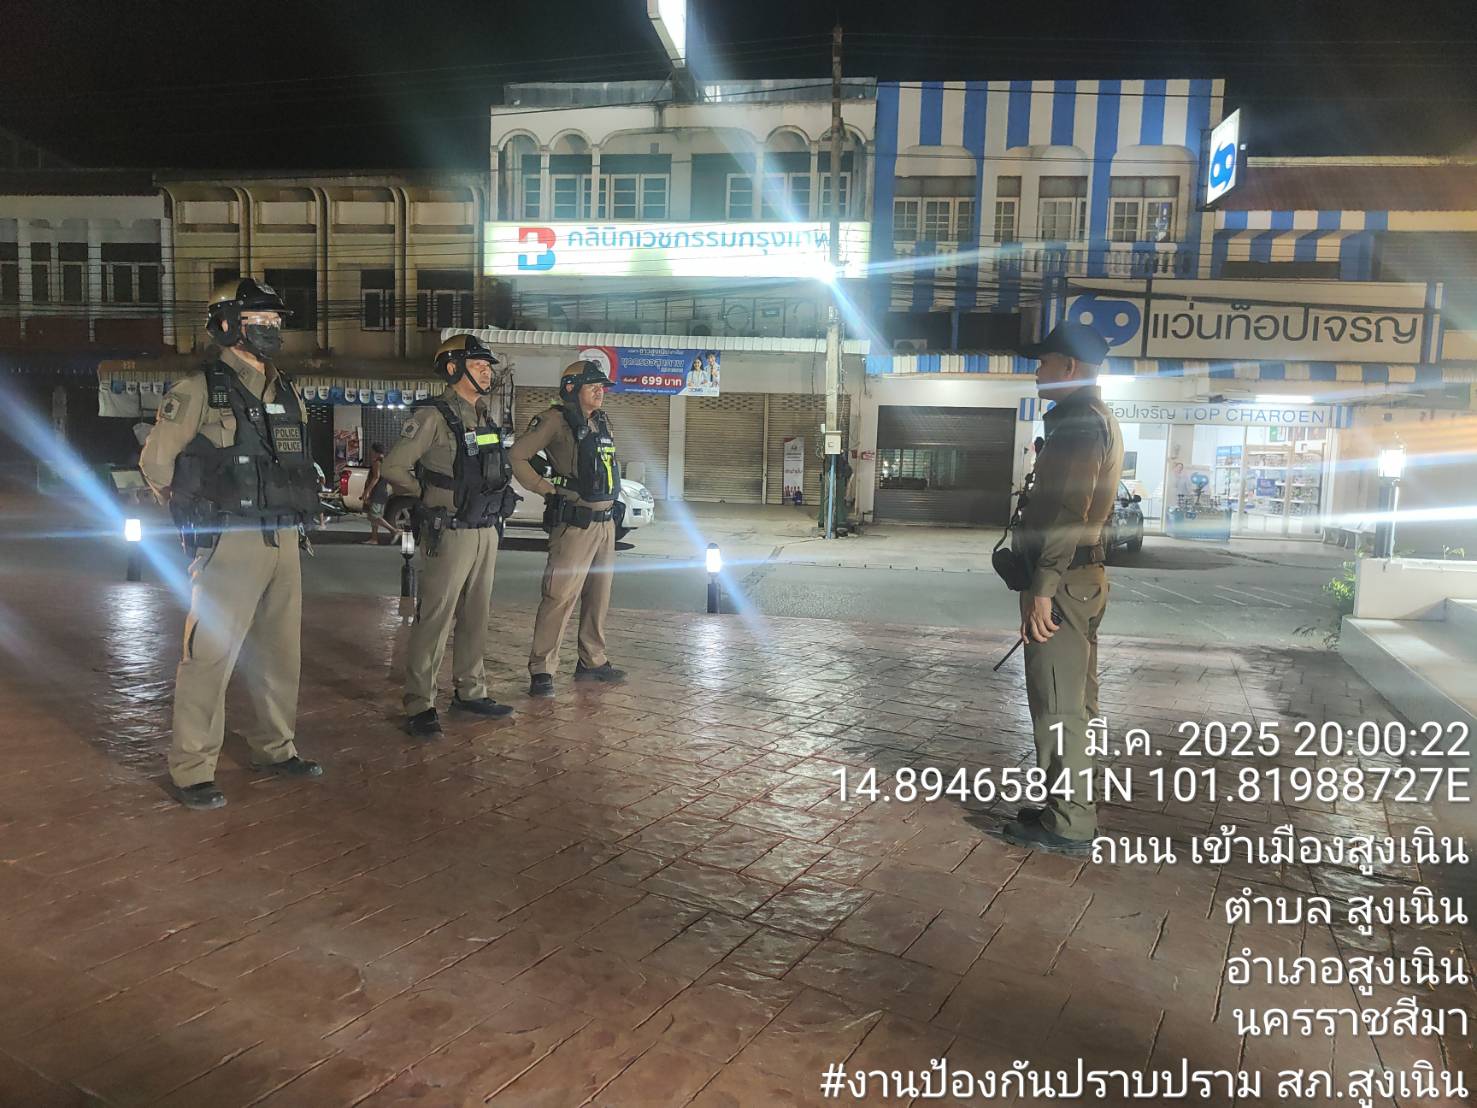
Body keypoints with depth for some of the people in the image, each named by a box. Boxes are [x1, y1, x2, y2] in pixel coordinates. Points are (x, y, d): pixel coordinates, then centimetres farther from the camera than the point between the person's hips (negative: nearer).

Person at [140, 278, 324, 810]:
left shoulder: (287, 394, 13)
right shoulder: (200, 390, -6)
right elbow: (155, 462, -1)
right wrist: (198, 514, 6)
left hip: (284, 542, 7)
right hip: (230, 543, -7)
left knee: (280, 652, 14)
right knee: (210, 655, -4)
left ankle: (275, 748, 28)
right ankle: (191, 770, 6)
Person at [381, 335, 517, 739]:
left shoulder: (484, 418, 13)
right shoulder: (433, 416, -10)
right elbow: (393, 468, -12)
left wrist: (495, 500, 12)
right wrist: (433, 495, -3)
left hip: (486, 532, 8)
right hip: (449, 535, -8)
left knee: (475, 618, 14)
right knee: (434, 620, -4)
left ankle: (470, 692, 25)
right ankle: (419, 705, 2)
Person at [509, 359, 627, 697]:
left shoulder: (603, 423, 15)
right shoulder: (556, 420, -9)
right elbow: (518, 457, -12)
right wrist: (548, 488, -13)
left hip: (606, 522, 8)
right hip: (575, 525, -8)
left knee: (599, 596, 14)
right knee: (560, 597, -10)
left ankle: (592, 661, 26)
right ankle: (541, 670, -2)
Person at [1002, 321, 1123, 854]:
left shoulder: (1079, 422, -14)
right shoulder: (1099, 420, 19)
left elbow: (1066, 511, -23)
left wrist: (1043, 589, -24)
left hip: (1062, 579, -11)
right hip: (1084, 575, 11)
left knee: (1057, 705, -5)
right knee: (1072, 701, 16)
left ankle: (1066, 821, 3)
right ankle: (1071, 806, 26)